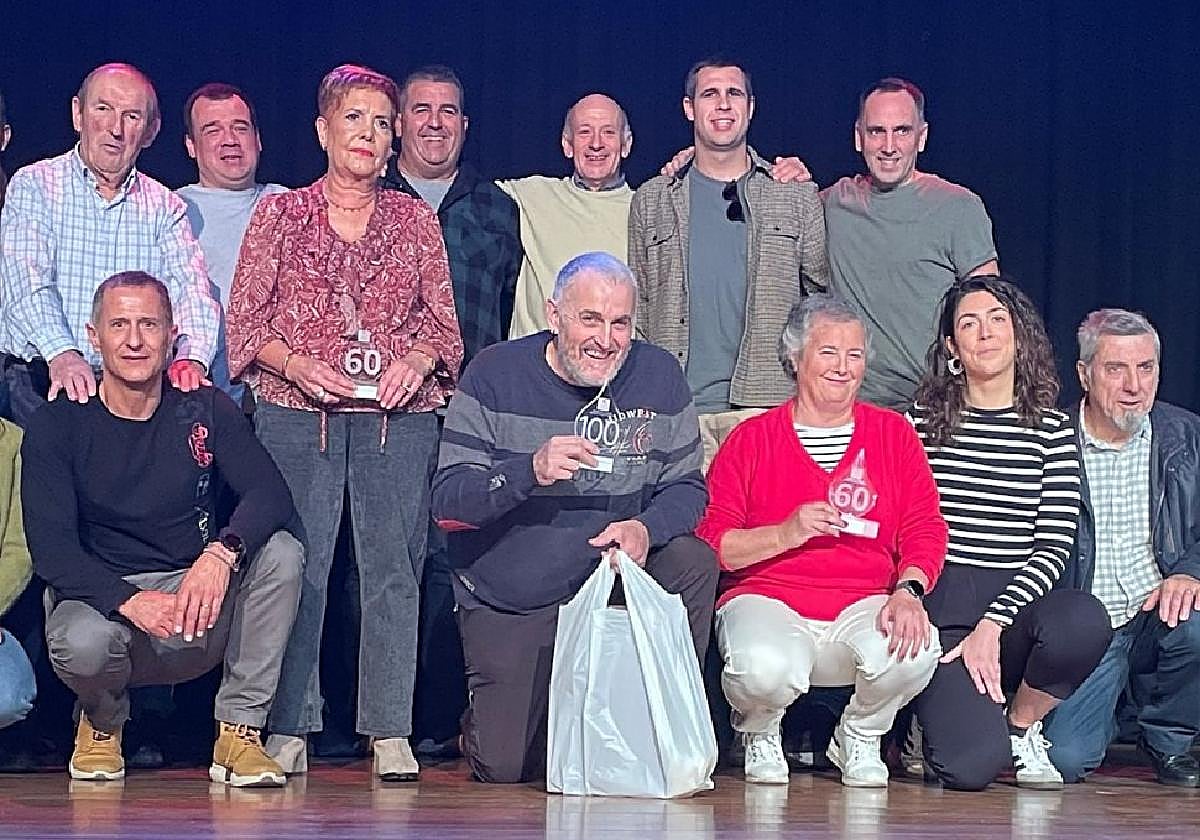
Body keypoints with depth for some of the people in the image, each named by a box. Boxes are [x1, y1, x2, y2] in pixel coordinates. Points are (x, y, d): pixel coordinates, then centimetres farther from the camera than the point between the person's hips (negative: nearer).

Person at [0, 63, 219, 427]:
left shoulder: (164, 206, 14)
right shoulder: (33, 186, 5)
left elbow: (191, 288, 0)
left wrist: (191, 356, -22)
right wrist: (62, 354, -28)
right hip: (43, 380, -2)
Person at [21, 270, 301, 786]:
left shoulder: (203, 410, 1)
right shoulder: (58, 424, -4)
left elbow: (272, 495, -12)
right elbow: (51, 549, -13)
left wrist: (222, 552, -34)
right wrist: (127, 599, -31)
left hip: (200, 609, 2)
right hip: (100, 596, -2)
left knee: (282, 553, -24)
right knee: (84, 642, -36)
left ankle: (240, 733, -14)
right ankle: (103, 720, 4)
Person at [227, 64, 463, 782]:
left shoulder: (415, 219, 13)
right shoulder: (280, 214, 9)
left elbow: (443, 321, 13)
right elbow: (244, 320, 6)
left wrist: (416, 361, -7)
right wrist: (297, 365, -11)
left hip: (399, 417, 1)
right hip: (297, 413, -1)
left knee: (393, 566, -3)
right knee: (296, 566, -5)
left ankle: (392, 733, 2)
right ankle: (289, 729, 3)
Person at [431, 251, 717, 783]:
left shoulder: (658, 376, -3)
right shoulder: (494, 376, -11)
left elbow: (687, 488, -3)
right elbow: (447, 500, -17)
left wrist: (646, 528, -25)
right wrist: (530, 471, -34)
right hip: (509, 600, -2)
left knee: (693, 563, -26)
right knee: (505, 768, -10)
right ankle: (490, 715, 28)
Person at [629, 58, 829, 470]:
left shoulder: (796, 196, 12)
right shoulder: (651, 201, 14)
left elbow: (823, 295, 15)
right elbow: (637, 306, 15)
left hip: (768, 404, -1)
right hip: (676, 406, 1)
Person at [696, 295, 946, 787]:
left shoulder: (894, 435, 13)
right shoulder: (752, 439, 6)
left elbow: (925, 531, 3)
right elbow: (710, 542, -2)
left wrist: (908, 590, -17)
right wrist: (786, 534, -17)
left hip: (863, 605, 2)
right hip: (767, 599, -2)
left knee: (915, 650, -32)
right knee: (768, 668, -36)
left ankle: (860, 734, 6)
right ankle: (758, 731, 6)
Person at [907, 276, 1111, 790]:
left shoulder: (1052, 430, 8)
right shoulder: (921, 422, 7)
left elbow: (1055, 546, 0)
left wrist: (993, 623, -13)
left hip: (1015, 598, 2)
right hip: (940, 605, -2)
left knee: (1084, 621, -36)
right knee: (972, 765, -25)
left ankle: (1021, 726, -3)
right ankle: (932, 715, 15)